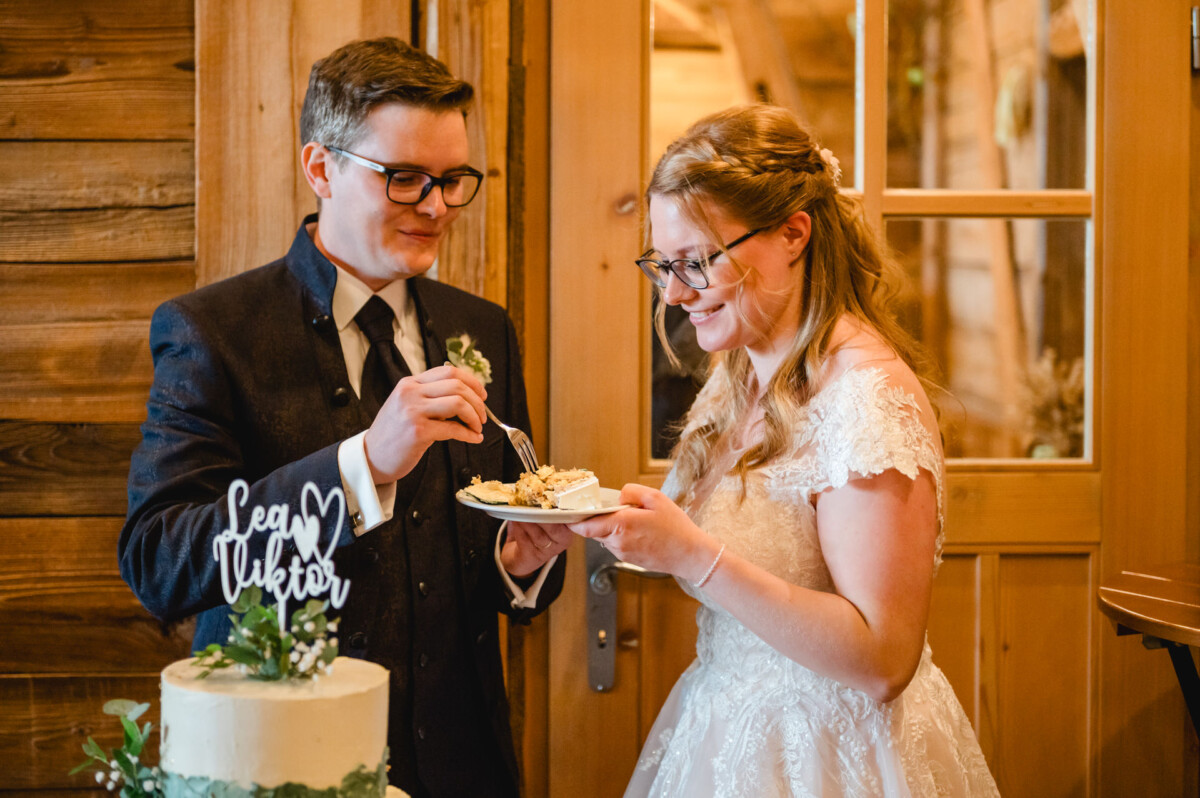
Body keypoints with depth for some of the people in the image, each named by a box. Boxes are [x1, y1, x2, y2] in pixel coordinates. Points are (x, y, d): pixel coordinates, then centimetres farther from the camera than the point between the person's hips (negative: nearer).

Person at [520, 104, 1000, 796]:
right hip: (723, 735, 8)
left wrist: (694, 555, -29)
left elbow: (881, 659, -26)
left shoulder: (867, 396, -22)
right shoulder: (737, 376, 4)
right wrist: (619, 527, -5)